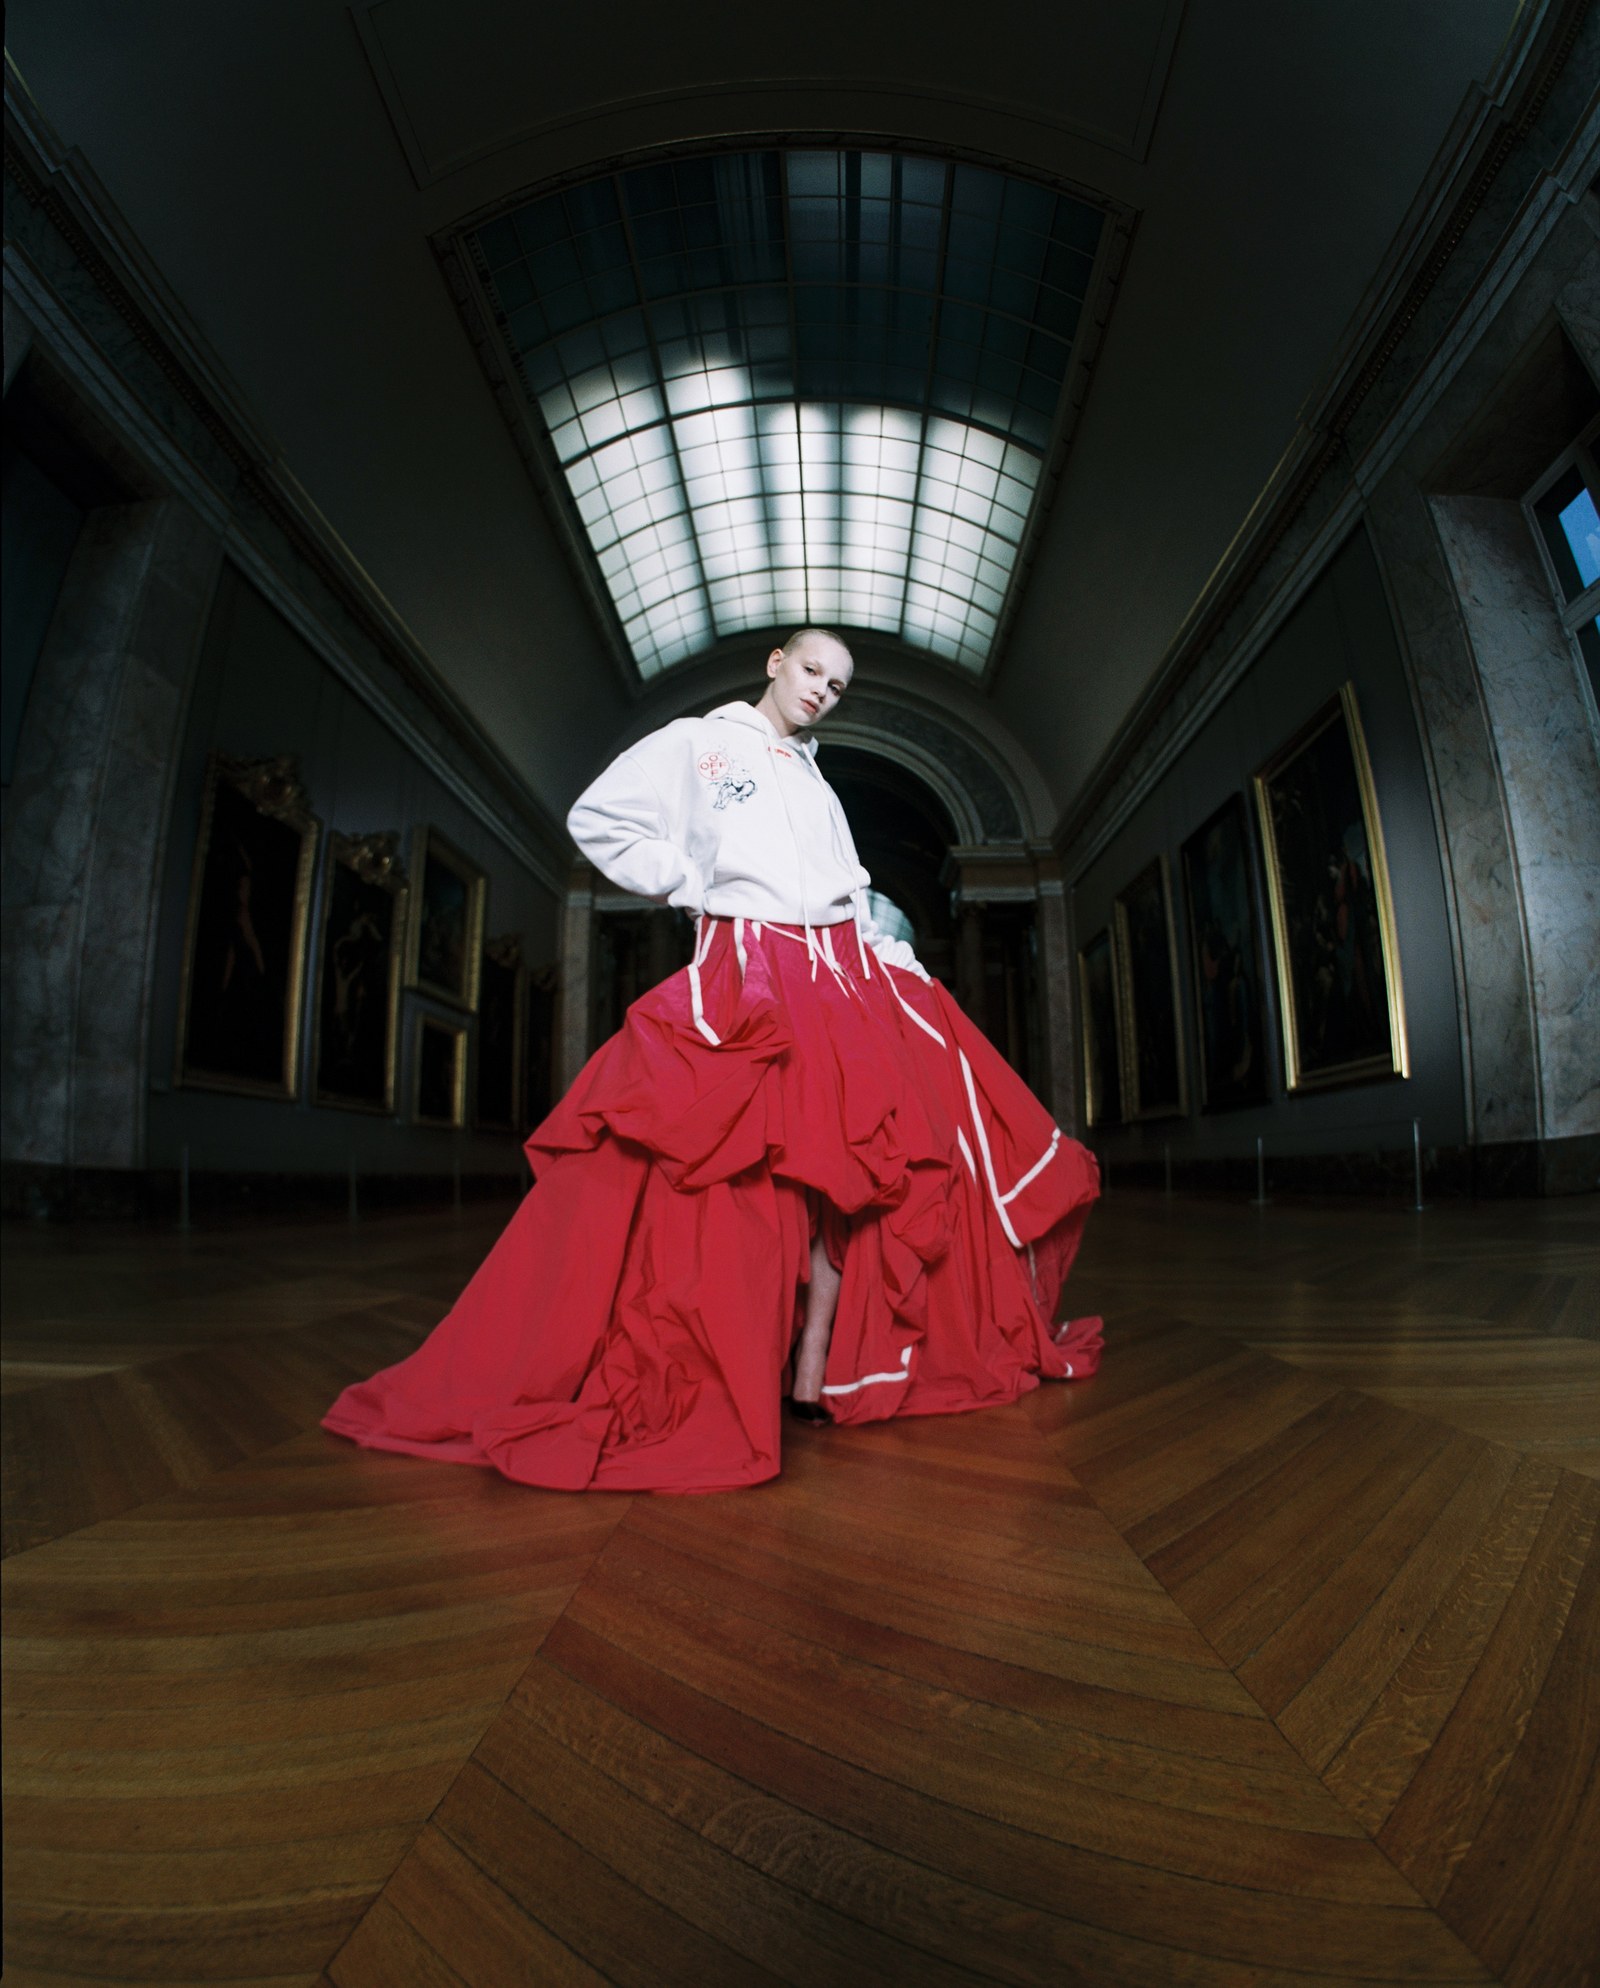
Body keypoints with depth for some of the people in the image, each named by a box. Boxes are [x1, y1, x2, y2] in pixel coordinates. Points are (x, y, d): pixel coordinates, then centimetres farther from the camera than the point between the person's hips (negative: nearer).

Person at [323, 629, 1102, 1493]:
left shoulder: (817, 785, 28)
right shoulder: (696, 742, 10)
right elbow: (597, 820, 3)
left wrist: (902, 966, 7)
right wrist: (697, 888, -2)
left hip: (844, 978, 6)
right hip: (745, 981, -6)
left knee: (843, 1168, -3)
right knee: (742, 1177, -14)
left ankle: (814, 1376, 5)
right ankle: (725, 1383, -4)